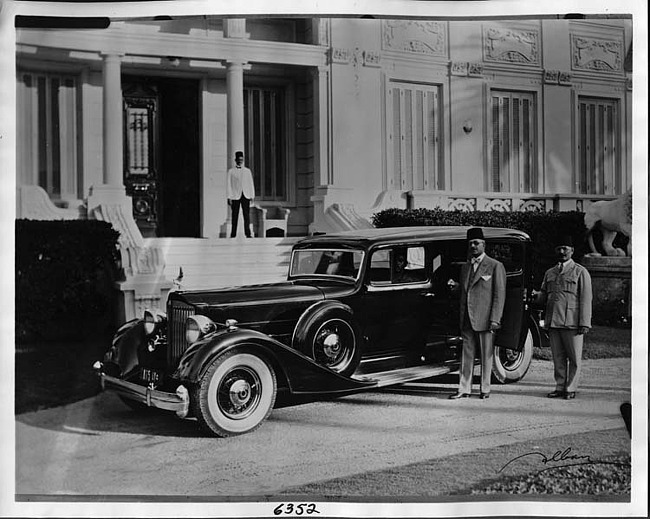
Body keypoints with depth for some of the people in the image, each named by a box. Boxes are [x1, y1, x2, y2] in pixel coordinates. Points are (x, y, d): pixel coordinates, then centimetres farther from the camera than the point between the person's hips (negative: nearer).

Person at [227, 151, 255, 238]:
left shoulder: (247, 171, 13)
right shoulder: (231, 171, 6)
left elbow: (251, 184, 13)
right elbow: (229, 185, 4)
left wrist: (252, 196, 6)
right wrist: (229, 197, -3)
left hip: (246, 196, 2)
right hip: (235, 196, -1)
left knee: (246, 215, -5)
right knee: (235, 215, -1)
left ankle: (248, 234, -4)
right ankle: (233, 235, 2)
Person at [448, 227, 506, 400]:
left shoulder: (495, 266, -2)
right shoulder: (465, 267, 16)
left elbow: (499, 295, -7)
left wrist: (495, 319, -14)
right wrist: (456, 286, 2)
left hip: (485, 319, -5)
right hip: (467, 320, 5)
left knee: (486, 355, 3)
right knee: (467, 355, 7)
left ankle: (485, 389, 12)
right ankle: (464, 389, 10)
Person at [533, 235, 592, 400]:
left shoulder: (581, 272, 2)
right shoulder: (549, 273, 17)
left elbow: (585, 299, -3)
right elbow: (544, 296, 20)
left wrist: (584, 323, -11)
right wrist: (536, 295, -5)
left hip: (572, 323, -4)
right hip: (553, 323, 5)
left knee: (574, 358, 2)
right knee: (558, 358, 9)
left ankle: (571, 389, 10)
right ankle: (560, 387, 17)